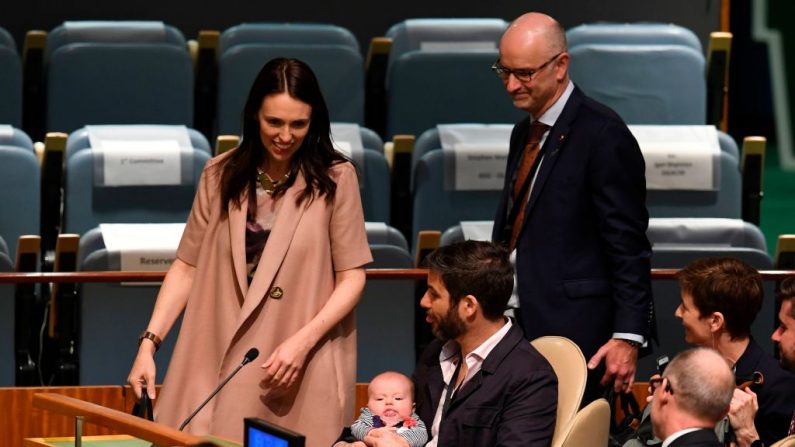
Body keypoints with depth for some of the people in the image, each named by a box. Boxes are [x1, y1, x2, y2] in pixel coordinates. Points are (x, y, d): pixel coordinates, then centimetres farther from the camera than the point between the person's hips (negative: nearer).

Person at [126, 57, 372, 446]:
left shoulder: (334, 179, -2)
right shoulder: (221, 176, 5)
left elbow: (351, 278, -2)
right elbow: (187, 267, 8)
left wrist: (303, 341, -15)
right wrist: (149, 342, -2)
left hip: (304, 370, -2)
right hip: (221, 362, 2)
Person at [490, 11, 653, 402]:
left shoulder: (602, 135, -10)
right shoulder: (525, 132, 17)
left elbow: (628, 246, -13)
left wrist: (627, 337, -17)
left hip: (573, 335, -8)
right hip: (520, 326, 8)